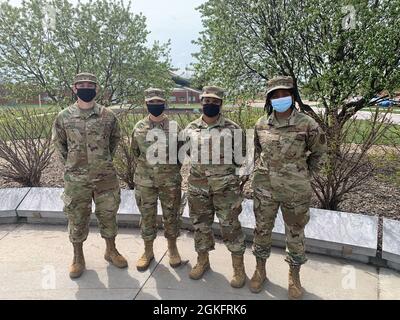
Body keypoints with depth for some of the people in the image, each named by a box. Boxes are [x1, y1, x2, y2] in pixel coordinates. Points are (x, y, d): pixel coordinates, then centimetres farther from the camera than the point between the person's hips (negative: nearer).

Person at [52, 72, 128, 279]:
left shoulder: (108, 116, -2)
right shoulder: (64, 117, -3)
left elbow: (115, 138, 14)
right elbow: (58, 142, 12)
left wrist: (105, 159, 10)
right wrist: (72, 162, 7)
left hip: (105, 176, 1)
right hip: (76, 178, 0)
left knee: (108, 214, 12)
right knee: (77, 218, 10)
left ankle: (111, 250, 32)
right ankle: (78, 257, 29)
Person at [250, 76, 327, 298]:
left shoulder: (307, 124, -12)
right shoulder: (261, 124, -2)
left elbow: (319, 151, 3)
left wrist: (305, 174, 3)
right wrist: (260, 171, 9)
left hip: (296, 191, -2)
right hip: (264, 189, 3)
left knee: (295, 234, 14)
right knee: (262, 230, 15)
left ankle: (294, 276, 36)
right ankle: (260, 270, 36)